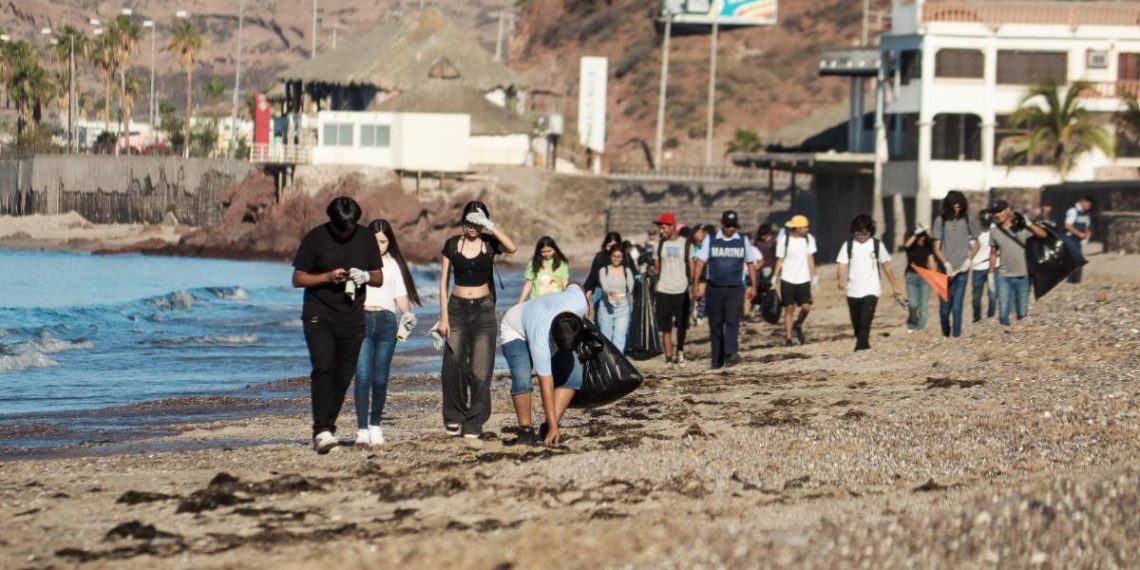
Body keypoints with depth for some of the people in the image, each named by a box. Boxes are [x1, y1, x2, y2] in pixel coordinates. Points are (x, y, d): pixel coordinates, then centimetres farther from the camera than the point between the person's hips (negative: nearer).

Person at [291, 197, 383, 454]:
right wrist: (328, 277, -17)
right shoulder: (316, 238, -4)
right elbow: (298, 279, -2)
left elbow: (379, 278, 11)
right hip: (319, 316, -4)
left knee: (343, 375, 3)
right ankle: (321, 430, -26)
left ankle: (327, 427, 15)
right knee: (323, 368, -19)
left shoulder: (366, 238, 6)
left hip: (352, 317, 4)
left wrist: (365, 276, -12)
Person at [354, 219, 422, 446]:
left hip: (386, 321, 2)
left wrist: (407, 313, -7)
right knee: (363, 377, -12)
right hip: (361, 319, -2)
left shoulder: (393, 265, 15)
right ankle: (362, 429, -13)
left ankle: (375, 425, 15)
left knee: (380, 379, 2)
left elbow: (401, 295, 11)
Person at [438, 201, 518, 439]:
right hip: (457, 307, 1)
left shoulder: (490, 243, -1)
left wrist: (490, 226, -23)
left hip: (483, 308, -1)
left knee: (480, 369, -3)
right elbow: (444, 282, 4)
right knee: (453, 366, -10)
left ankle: (474, 423, 4)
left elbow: (512, 247, -24)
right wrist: (444, 317, -2)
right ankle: (454, 417, 6)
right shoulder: (452, 245, 2)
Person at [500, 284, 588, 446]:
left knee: (574, 374, -12)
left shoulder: (579, 302, -36)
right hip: (516, 331, -6)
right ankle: (525, 430, -14)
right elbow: (546, 385, -37)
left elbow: (574, 286, -9)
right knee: (522, 379, -30)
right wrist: (554, 427, -34)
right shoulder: (540, 341, -44)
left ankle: (548, 427, -6)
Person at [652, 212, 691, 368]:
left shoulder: (685, 244, 1)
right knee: (665, 327, -2)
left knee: (682, 325, 9)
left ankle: (680, 351, 32)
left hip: (681, 291, -2)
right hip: (663, 291, 2)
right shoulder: (660, 244, 8)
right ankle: (669, 357, 1)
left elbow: (691, 268, 2)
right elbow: (656, 267, 14)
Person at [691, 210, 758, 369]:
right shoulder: (710, 240, 3)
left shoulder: (743, 240, 6)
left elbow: (750, 264, 13)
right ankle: (717, 361, 11)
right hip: (714, 289, 1)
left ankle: (731, 354, -30)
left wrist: (753, 286, 9)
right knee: (715, 325, 5)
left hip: (735, 289, -1)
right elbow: (700, 262, -2)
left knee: (732, 321, -17)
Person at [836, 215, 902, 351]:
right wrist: (842, 280, -24)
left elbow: (886, 267, 10)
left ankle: (861, 346, -21)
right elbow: (842, 265, -5)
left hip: (871, 291, -2)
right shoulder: (848, 246, 4)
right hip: (853, 292, 2)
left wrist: (894, 285, 11)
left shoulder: (877, 245, 3)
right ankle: (863, 345, 28)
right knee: (856, 323, 10)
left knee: (865, 321, -17)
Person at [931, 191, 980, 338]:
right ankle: (945, 335, 25)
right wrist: (946, 264, -12)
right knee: (944, 307, 4)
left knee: (957, 307, -7)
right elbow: (937, 248, 1)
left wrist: (968, 260, -4)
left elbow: (975, 245, 12)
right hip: (945, 271, 0)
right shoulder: (940, 221, 0)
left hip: (962, 271, 0)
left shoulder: (967, 220, 3)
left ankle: (956, 335, -2)